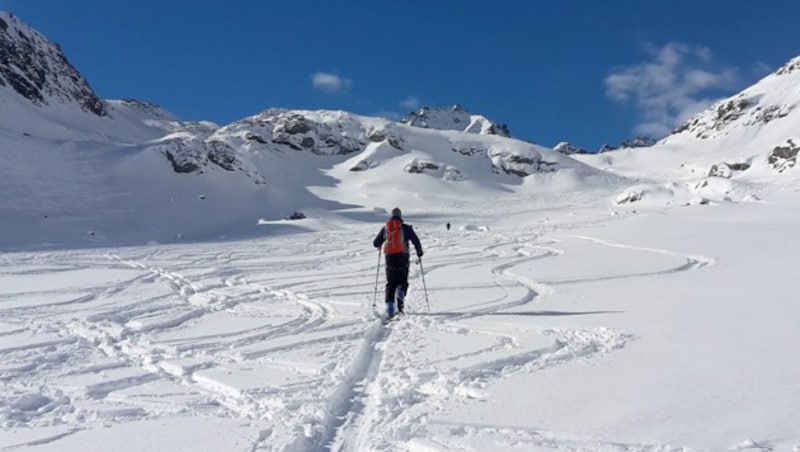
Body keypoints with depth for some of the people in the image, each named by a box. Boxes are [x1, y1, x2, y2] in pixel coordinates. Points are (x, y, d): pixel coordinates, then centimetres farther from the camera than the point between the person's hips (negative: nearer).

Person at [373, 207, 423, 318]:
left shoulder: (385, 228, 8)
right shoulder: (406, 228, 2)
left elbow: (376, 243, 13)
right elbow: (416, 241, 1)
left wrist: (381, 245, 36)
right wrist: (419, 253, 16)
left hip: (390, 257, 2)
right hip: (402, 257, -2)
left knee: (391, 283, 9)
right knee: (403, 281, 11)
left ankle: (389, 304, -7)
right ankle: (400, 294, -20)